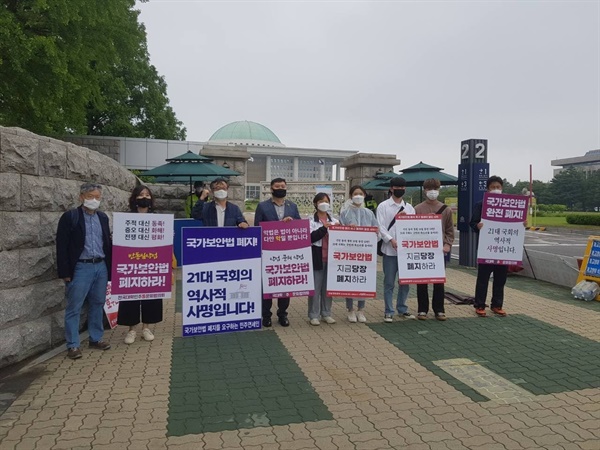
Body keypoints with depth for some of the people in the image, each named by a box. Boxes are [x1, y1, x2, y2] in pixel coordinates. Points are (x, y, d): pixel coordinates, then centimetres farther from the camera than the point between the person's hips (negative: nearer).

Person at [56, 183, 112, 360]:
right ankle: (73, 345, 10)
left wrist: (110, 267, 9)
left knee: (97, 305, 12)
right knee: (74, 308, 1)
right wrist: (65, 273, -11)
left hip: (101, 267, 5)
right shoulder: (69, 217, -5)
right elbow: (62, 246, -7)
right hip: (80, 268, -5)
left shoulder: (103, 217, 11)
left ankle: (96, 338, 24)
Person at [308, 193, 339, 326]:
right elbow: (310, 238, -15)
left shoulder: (334, 221, 11)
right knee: (315, 287, 0)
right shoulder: (311, 222, -2)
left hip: (330, 258, 4)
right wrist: (324, 228, -18)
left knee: (328, 286, 11)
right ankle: (313, 315, 10)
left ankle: (326, 313, 22)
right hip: (317, 258, -4)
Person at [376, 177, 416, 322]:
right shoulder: (383, 206, 2)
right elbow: (381, 227, -6)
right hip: (390, 249, -4)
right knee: (389, 282, 1)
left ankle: (402, 309, 23)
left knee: (405, 281, 10)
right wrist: (391, 240, -20)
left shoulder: (409, 207, 14)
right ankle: (389, 312, 9)